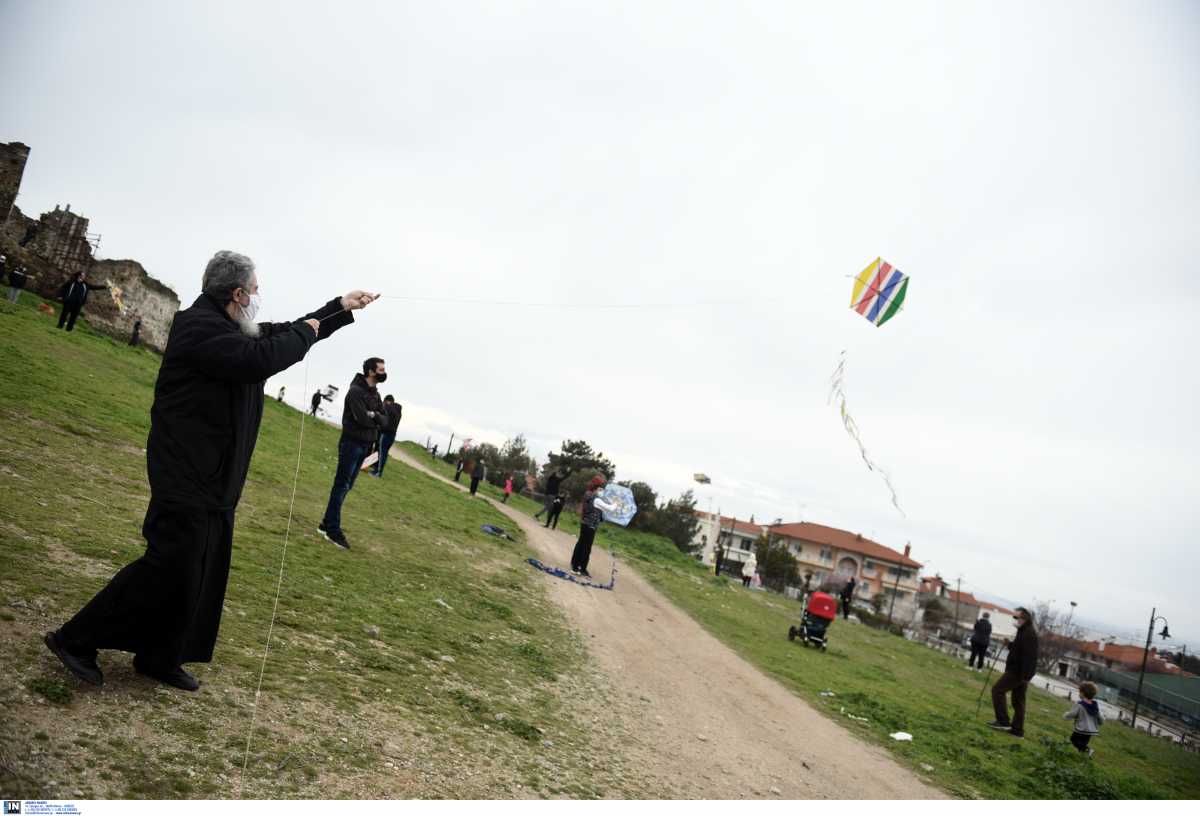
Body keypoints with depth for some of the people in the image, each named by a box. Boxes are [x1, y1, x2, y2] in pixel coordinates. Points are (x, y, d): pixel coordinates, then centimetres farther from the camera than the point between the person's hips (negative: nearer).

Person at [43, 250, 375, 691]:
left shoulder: (229, 327, 13)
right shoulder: (199, 325, -18)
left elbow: (280, 337, 26)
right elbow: (262, 358, -30)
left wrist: (342, 308, 27)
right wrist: (305, 332, -12)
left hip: (216, 477, 10)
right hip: (188, 474, -10)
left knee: (206, 573, 13)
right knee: (170, 568, -7)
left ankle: (160, 657, 26)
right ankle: (75, 639, 8)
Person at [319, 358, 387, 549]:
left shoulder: (375, 395, 13)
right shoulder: (356, 391, -13)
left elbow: (385, 422, 6)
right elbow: (363, 420, -22)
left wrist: (374, 415, -16)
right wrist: (377, 420, -2)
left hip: (364, 446, 8)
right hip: (352, 443, -8)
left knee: (346, 486, 10)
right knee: (342, 485, -6)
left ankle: (327, 523, 17)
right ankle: (333, 529, -4)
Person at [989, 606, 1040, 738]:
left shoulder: (1029, 634, -19)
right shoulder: (1024, 631, 15)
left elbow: (1029, 656, -25)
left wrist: (1025, 675, -28)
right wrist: (1010, 644, 6)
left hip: (1018, 671, -10)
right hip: (1019, 672, 10)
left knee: (997, 690, -6)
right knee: (1018, 700, 13)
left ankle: (1003, 721, -3)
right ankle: (1017, 729, 17)